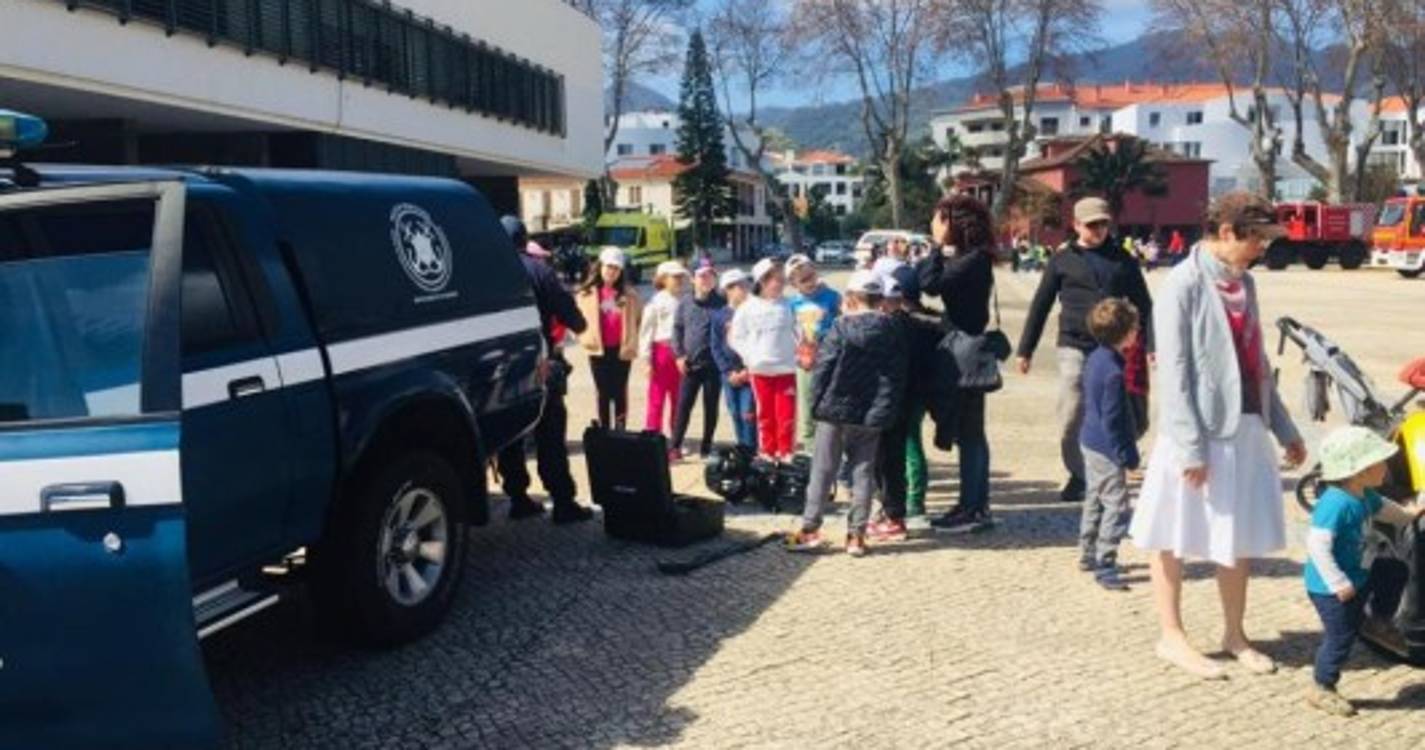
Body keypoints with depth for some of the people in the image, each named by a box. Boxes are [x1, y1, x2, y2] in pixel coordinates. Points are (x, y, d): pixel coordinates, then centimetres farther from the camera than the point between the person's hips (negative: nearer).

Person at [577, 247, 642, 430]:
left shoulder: (629, 294, 3)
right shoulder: (588, 293, 1)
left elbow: (640, 318, 10)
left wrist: (632, 341, 3)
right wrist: (587, 338, -5)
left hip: (622, 350, 0)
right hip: (599, 350, 0)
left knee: (620, 392, 5)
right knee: (603, 392, 7)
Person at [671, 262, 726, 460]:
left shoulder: (722, 304, -1)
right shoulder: (685, 305, 7)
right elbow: (677, 329, 11)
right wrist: (679, 354, 1)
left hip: (714, 365, -2)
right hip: (690, 365, 2)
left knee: (711, 407, 7)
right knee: (683, 405, -1)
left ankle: (706, 447, 16)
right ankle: (676, 446, 3)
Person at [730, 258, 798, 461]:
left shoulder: (787, 307, 0)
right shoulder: (748, 308, -2)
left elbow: (797, 334, 4)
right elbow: (736, 337, 2)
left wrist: (797, 354, -8)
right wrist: (750, 356, -7)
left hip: (786, 368, 0)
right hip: (760, 369, 0)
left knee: (786, 414, -2)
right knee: (765, 414, 9)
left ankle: (786, 452, 8)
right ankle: (767, 453, 20)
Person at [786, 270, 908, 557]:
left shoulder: (842, 327, -10)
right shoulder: (891, 331, 1)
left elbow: (823, 368, -10)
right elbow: (898, 376, 2)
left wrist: (817, 403, 0)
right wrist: (888, 411, 8)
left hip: (836, 410, -3)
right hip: (872, 415, 3)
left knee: (823, 470, 5)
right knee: (863, 472, 9)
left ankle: (810, 528, 6)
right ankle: (857, 534, 8)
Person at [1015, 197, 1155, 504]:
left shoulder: (1122, 259, 9)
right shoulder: (1063, 260, 4)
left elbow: (1143, 304, 12)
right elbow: (1040, 305, 6)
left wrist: (1152, 345, 4)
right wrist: (1026, 349, 4)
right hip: (1075, 349, -1)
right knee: (1071, 420, -1)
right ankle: (1077, 476, 17)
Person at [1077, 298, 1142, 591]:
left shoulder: (1095, 358, 6)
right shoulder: (1113, 372, -23)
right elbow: (1112, 420, -22)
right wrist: (1126, 456, -16)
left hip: (1091, 442, 10)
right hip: (1107, 449, -10)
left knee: (1095, 499, 20)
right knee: (1116, 506, -5)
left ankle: (1088, 555, 31)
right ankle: (1103, 565, -2)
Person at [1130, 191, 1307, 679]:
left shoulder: (1242, 282, 9)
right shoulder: (1185, 283, -12)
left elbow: (1257, 363, 16)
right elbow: (1173, 371, -15)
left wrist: (1285, 428, 17)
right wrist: (1190, 446, -19)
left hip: (1247, 428, 7)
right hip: (1202, 430, -7)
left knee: (1241, 537, 14)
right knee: (1175, 538, 7)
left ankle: (1235, 635, 30)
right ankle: (1171, 637, 20)